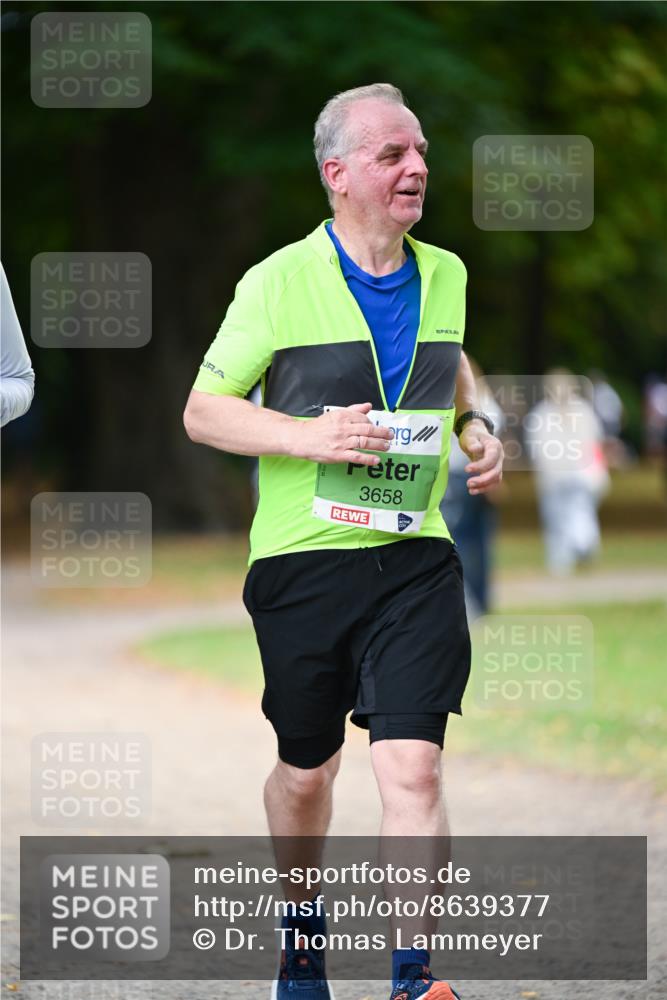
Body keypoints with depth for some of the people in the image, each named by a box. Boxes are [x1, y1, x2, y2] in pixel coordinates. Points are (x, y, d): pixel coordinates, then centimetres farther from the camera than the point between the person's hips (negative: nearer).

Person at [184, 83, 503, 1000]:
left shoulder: (446, 277, 7)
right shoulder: (279, 282, -7)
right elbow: (202, 411, -3)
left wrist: (477, 429, 10)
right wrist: (308, 436, -18)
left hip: (415, 561, 2)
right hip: (303, 560, -2)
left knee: (412, 766, -12)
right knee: (306, 770, 13)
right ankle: (301, 925, 39)